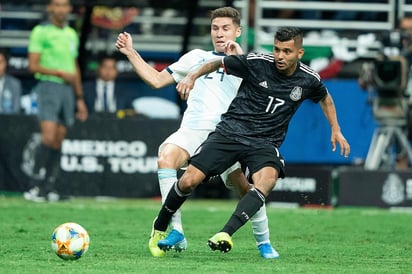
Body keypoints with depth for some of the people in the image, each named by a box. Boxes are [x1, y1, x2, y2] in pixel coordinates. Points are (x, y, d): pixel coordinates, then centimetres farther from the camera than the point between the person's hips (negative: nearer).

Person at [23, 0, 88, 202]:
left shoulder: (72, 34, 17)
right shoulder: (41, 31, -2)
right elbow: (33, 65, -8)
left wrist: (79, 98, 21)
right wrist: (60, 73, -14)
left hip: (68, 89, 6)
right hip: (49, 86, -6)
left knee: (58, 141, 2)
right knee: (48, 137, -18)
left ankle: (49, 188, 4)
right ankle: (35, 185, -15)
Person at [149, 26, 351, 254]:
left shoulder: (308, 80, -1)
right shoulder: (256, 62, -9)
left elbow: (325, 98, 23)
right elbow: (217, 63, 5)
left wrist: (335, 130, 22)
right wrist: (192, 76, -10)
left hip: (264, 143, 1)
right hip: (230, 132, -1)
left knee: (267, 179, -34)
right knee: (189, 180, -13)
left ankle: (226, 234, -43)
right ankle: (159, 228, 15)